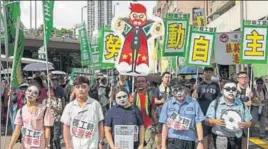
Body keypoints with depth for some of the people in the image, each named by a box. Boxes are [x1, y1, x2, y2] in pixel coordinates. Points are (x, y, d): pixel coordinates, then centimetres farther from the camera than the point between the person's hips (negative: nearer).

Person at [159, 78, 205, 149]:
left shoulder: (194, 103, 0)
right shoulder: (167, 104, 1)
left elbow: (198, 124, 1)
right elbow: (165, 126, 2)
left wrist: (200, 142, -5)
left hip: (189, 141, 1)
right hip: (173, 141, -1)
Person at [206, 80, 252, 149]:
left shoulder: (241, 104, 7)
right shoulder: (215, 103, 0)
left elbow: (249, 122, 9)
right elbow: (208, 121, -1)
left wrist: (245, 125, -15)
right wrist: (214, 121, -24)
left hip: (236, 138, 3)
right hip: (220, 138, -3)